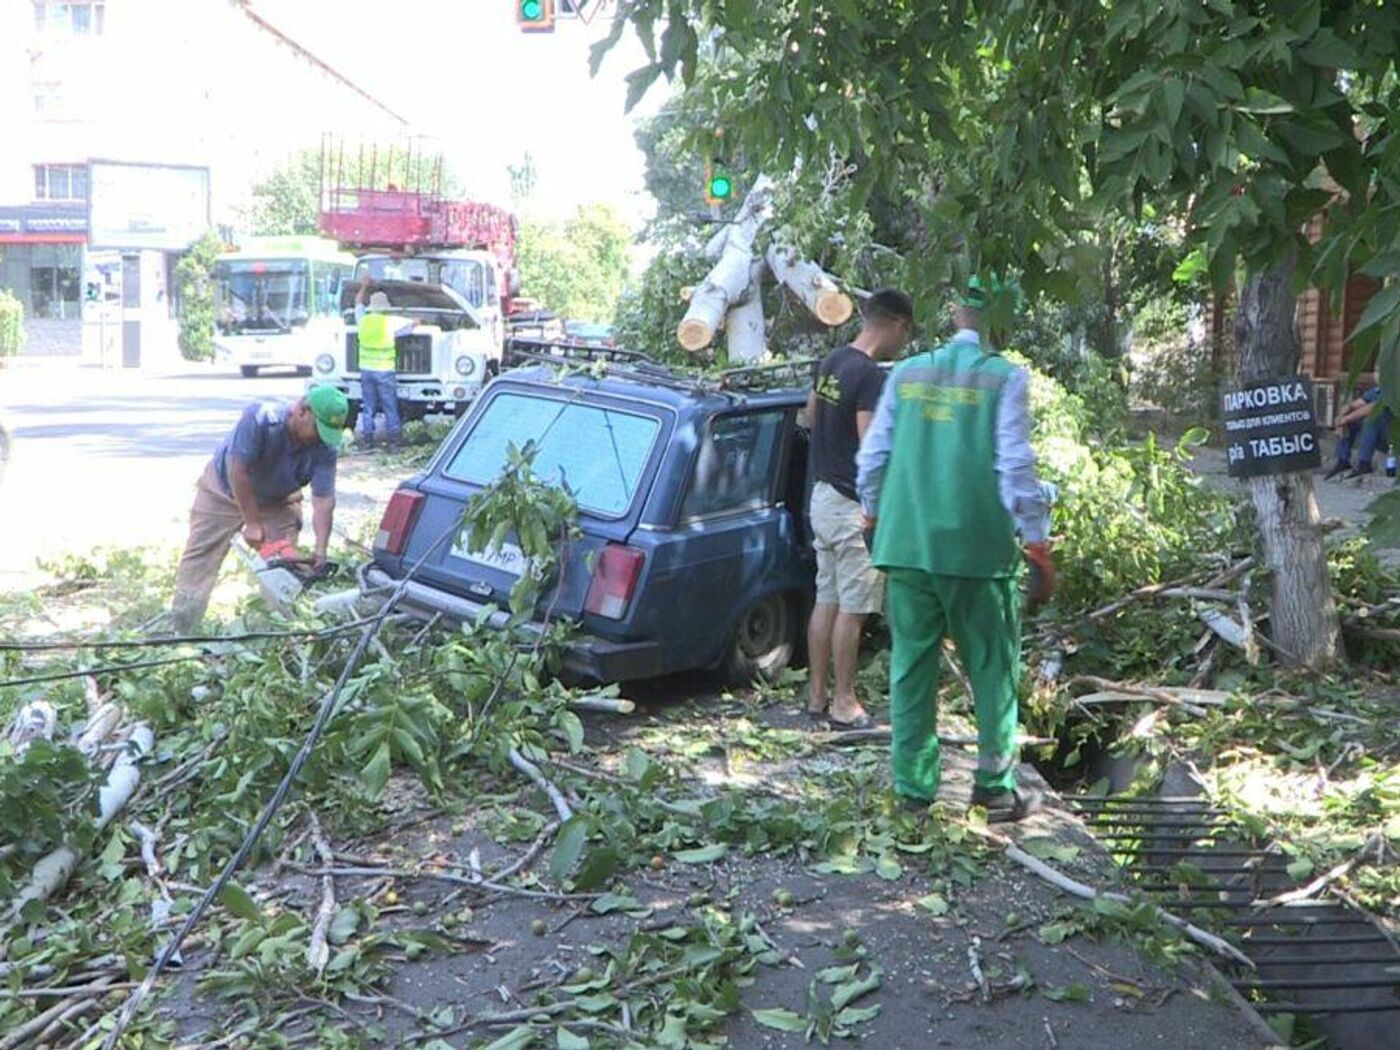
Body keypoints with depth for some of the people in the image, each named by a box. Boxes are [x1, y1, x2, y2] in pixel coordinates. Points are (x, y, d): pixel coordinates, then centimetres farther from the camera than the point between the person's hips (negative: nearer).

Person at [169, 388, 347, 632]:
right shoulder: (261, 417, -37)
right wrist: (252, 524, -28)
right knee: (199, 560, 0)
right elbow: (237, 470, -33)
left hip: (277, 502, 3)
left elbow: (323, 501, -24)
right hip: (224, 490, -2)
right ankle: (180, 629, 5)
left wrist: (321, 550, -34)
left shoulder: (325, 448, -26)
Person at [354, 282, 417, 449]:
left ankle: (367, 440, 8)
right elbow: (414, 324, 0)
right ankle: (393, 440, 2)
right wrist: (415, 322, 24)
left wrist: (364, 287, 36)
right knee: (390, 408, 2)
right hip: (385, 371, -3)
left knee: (368, 407, 9)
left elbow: (358, 303, 22)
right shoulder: (391, 322, -9)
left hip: (366, 370, 3)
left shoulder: (363, 320, 2)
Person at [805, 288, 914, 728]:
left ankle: (817, 694, 21)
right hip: (854, 506, -9)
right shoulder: (872, 376, -20)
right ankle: (844, 701, 9)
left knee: (825, 600, 14)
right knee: (851, 608, 1)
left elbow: (811, 413, 23)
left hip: (822, 495, 9)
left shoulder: (832, 361, 8)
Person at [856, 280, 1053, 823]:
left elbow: (871, 456, 11)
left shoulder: (907, 373, 9)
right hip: (978, 547, -4)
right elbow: (1015, 466, -9)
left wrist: (875, 516, 25)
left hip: (905, 545, 4)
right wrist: (1038, 547, -3)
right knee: (992, 668, 9)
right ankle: (995, 785, 14)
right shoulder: (1003, 377, -4)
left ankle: (914, 786, 15)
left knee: (911, 666, 10)